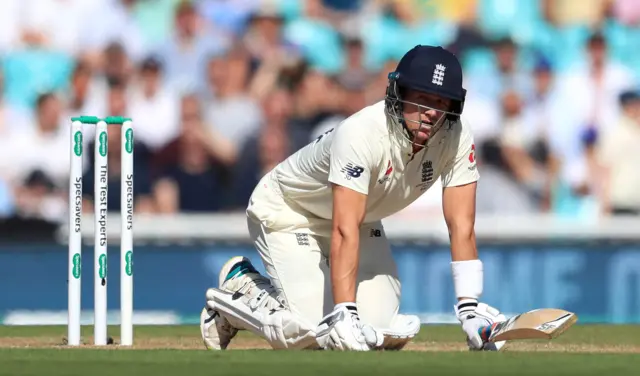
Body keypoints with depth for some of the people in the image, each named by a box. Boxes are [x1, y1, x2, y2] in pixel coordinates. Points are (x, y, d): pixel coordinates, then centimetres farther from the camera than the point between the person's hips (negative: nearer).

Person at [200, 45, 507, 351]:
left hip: (360, 217, 6)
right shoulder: (361, 134, -38)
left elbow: (462, 228, -20)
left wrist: (469, 309, -29)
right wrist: (344, 315, -49)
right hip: (287, 211, -6)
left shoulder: (456, 137, -21)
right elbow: (345, 232, -42)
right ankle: (240, 286, 7)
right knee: (310, 332, -21)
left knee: (383, 333, -9)